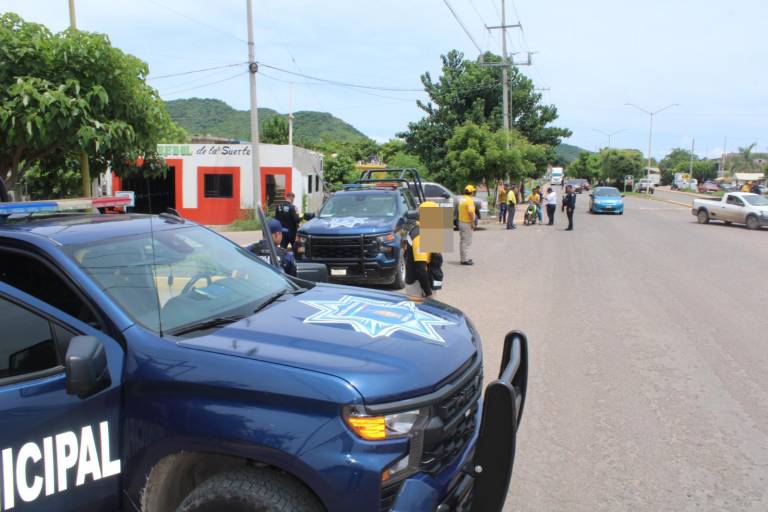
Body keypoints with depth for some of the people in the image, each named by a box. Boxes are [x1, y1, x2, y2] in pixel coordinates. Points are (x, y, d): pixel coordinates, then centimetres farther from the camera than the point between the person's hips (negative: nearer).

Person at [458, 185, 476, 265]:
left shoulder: (461, 199, 11)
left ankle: (463, 258, 23)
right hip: (467, 223, -9)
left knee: (462, 241, 15)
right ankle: (465, 259, -5)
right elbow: (470, 212, -24)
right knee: (466, 241, -6)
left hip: (461, 222, 9)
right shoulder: (469, 200, -16)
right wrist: (473, 223, -19)